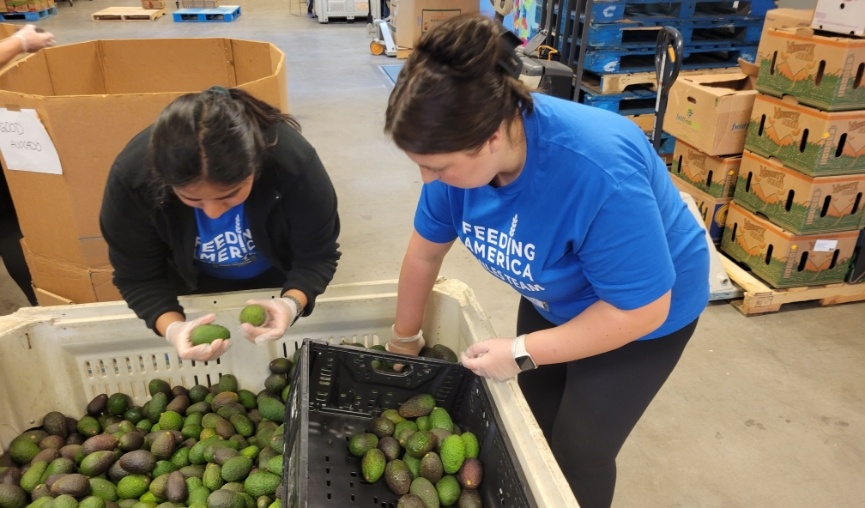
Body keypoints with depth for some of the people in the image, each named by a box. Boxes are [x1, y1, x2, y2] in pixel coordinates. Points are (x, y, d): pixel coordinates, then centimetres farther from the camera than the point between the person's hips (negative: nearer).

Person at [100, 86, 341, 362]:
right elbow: (138, 278, -23)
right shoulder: (131, 176, -35)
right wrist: (171, 327, -42)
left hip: (280, 278, 0)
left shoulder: (293, 161, -40)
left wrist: (292, 303, -48)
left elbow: (317, 256, -27)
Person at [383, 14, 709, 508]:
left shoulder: (601, 175, -42)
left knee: (577, 451, 4)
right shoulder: (464, 149, -23)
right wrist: (405, 337, 4)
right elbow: (426, 250, -8)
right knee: (531, 423, 18)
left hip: (644, 311, -5)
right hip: (555, 299, 6)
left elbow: (642, 309, -31)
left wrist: (521, 352, -28)